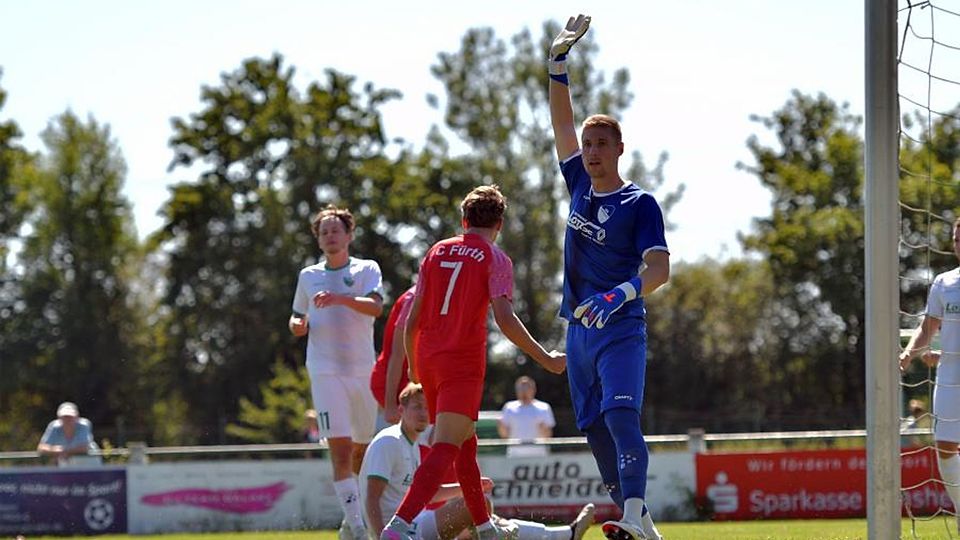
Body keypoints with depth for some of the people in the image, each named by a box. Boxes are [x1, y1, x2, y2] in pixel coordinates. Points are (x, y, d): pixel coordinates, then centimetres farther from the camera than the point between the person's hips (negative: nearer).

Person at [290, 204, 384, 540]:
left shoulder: (366, 270, 4)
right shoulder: (308, 276, 12)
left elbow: (376, 307, -14)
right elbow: (297, 320, 23)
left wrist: (341, 299, -30)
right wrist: (298, 325, -1)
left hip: (363, 370, 0)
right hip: (325, 371, 0)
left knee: (361, 448, 11)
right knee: (340, 448, -15)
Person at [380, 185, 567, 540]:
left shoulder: (436, 252, 13)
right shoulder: (495, 259, -2)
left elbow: (412, 319, 11)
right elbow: (505, 320, -13)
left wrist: (413, 366, 23)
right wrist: (545, 359, -7)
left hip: (428, 360, 6)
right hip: (464, 364, -6)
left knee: (465, 444, 20)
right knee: (445, 449, -13)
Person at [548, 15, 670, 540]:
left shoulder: (640, 204, -8)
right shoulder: (580, 185, 9)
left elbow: (659, 267, -19)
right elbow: (561, 123, 14)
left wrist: (621, 294, -37)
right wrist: (559, 60, 5)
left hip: (620, 327, -7)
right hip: (579, 330, 7)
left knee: (621, 417, -22)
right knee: (595, 430, 6)